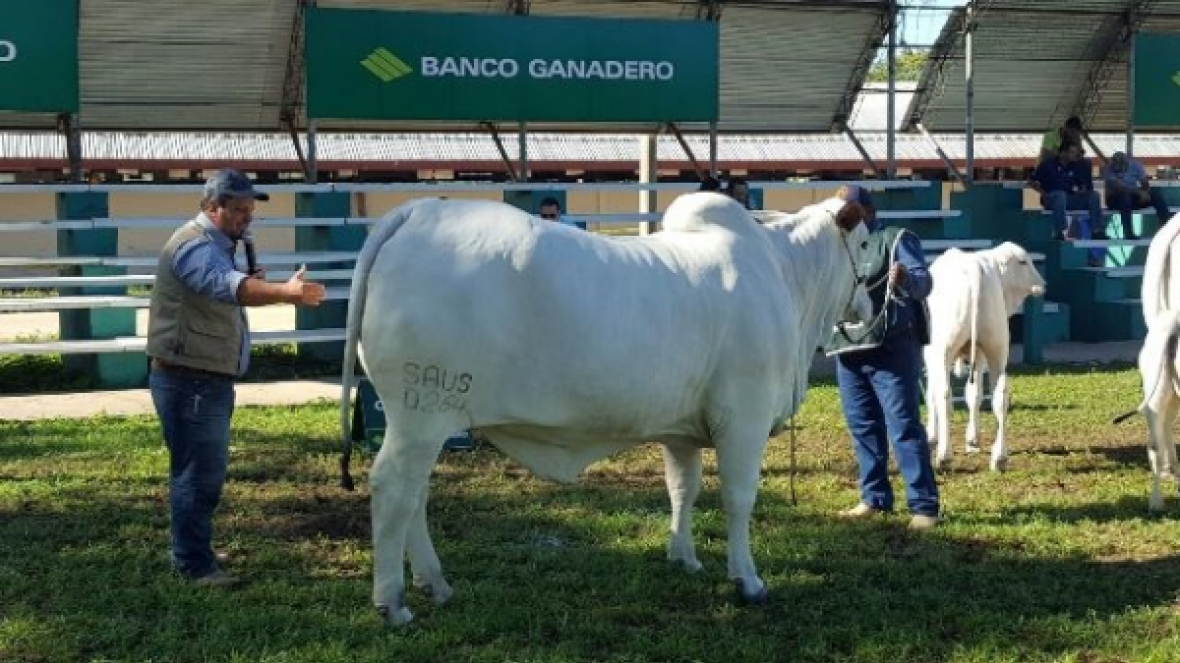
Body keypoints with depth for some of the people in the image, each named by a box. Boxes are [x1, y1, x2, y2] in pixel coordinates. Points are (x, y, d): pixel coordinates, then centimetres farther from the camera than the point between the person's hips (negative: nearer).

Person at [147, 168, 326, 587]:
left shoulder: (218, 245, 17)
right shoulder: (194, 246, -18)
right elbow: (229, 285, -38)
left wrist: (253, 285, 4)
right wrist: (286, 292, -53)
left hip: (211, 379, 11)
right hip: (188, 380, -11)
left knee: (208, 470, 19)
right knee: (198, 472, -6)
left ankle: (192, 552, 31)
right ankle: (196, 565, 3)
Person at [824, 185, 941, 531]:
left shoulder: (895, 239, 0)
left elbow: (923, 281, -14)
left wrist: (906, 279, -35)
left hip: (891, 348, -7)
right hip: (848, 350, 7)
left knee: (904, 426, -10)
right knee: (862, 426, 10)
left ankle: (924, 505, -9)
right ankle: (874, 498, 20)